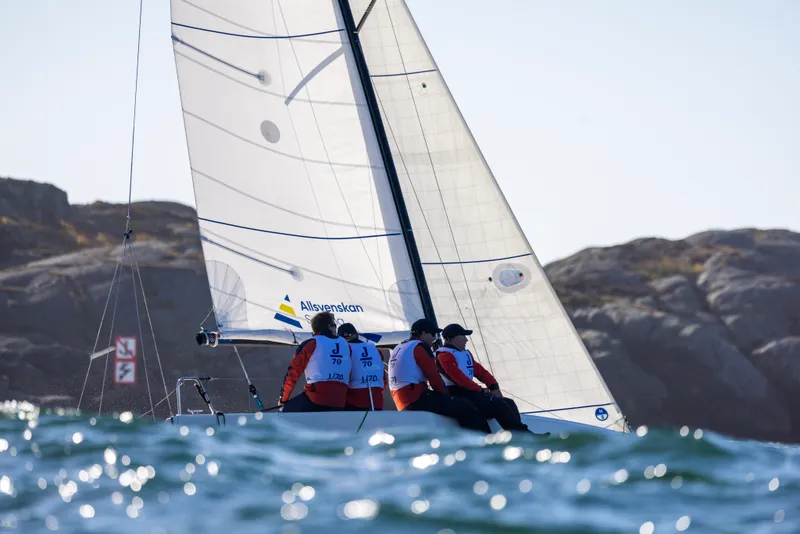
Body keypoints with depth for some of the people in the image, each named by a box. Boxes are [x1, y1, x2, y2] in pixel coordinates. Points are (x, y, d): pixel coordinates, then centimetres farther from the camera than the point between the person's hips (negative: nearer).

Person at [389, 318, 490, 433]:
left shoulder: (398, 349, 22)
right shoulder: (419, 347, -6)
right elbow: (434, 377, -9)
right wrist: (446, 397, 5)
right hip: (417, 398, -10)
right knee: (467, 409, -12)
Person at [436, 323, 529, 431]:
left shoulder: (466, 353, 23)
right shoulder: (445, 355, -7)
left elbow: (479, 371, 15)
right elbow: (458, 377, -18)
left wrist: (494, 387, -3)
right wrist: (480, 390, -18)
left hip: (470, 392, 10)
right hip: (458, 395, -10)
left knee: (509, 403, 0)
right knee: (498, 404, -21)